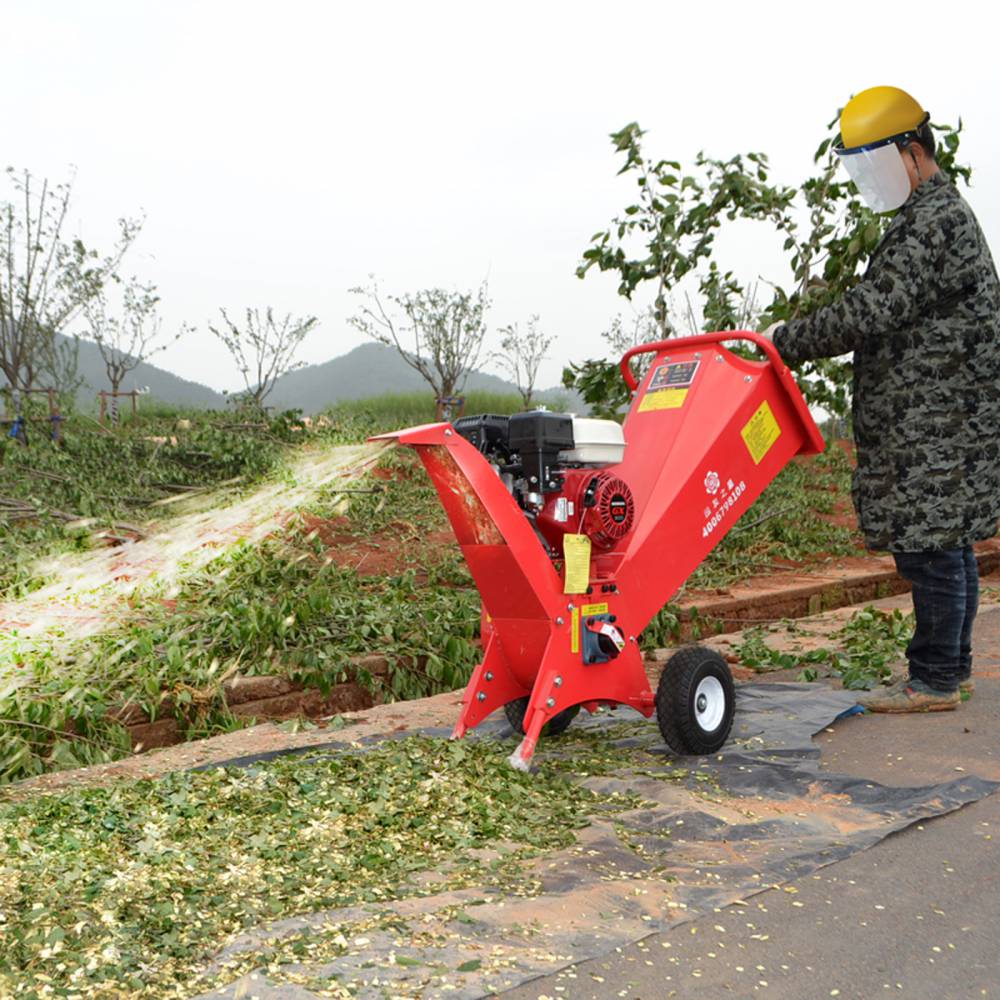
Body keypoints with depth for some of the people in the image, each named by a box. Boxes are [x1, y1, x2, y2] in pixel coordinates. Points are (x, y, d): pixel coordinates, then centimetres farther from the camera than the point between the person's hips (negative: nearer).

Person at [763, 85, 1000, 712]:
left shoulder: (933, 220, -14)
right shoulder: (941, 213, 22)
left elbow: (873, 310, -22)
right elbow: (887, 315, 21)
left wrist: (786, 341, -17)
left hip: (936, 423, -11)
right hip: (932, 418, 11)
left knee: (931, 549, -6)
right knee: (947, 545, 14)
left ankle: (934, 681, 2)